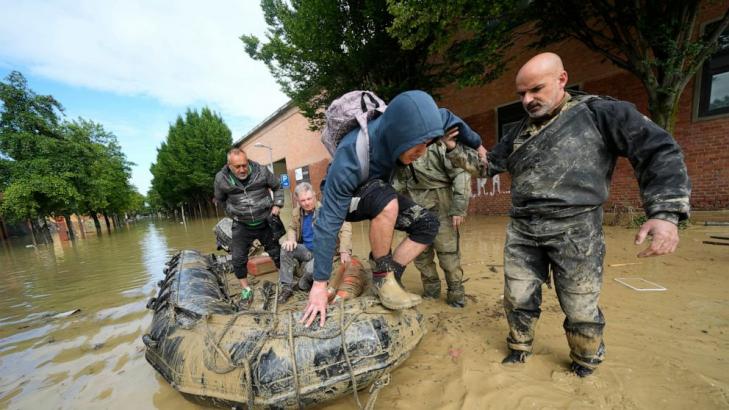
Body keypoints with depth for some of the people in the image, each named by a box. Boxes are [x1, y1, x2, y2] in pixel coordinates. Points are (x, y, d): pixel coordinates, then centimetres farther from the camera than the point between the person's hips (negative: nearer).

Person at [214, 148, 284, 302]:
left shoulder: (261, 171, -12)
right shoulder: (221, 178, -10)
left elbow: (277, 187, 4)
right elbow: (220, 199, 9)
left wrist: (277, 204, -5)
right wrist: (232, 212, 0)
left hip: (266, 222, 0)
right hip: (242, 226, 1)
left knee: (277, 252, 10)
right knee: (238, 258, 1)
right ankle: (245, 289, 25)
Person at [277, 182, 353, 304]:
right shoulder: (296, 213, -1)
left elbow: (345, 227, -25)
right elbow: (292, 228, 18)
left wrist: (345, 251, -33)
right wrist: (291, 239, -7)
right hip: (307, 250, 6)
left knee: (311, 270, -32)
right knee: (286, 248, -17)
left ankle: (305, 284, 7)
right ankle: (286, 286, -5)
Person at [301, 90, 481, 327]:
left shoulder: (401, 126, -23)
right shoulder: (349, 160, -38)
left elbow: (446, 117, -1)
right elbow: (328, 223, -34)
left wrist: (476, 144, 10)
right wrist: (320, 284, -29)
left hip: (378, 195, 6)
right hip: (347, 199, -5)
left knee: (428, 224, -12)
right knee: (387, 201, -38)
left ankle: (386, 280, -2)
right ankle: (381, 276, -17)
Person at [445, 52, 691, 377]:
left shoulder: (598, 112, 0)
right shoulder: (521, 132, 15)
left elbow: (659, 150, -3)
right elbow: (488, 163, 18)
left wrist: (665, 212, -15)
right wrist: (454, 148, 4)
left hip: (575, 231, -4)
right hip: (521, 230, 4)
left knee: (580, 308, 9)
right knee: (518, 298, 11)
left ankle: (585, 365, 37)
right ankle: (519, 349, 35)